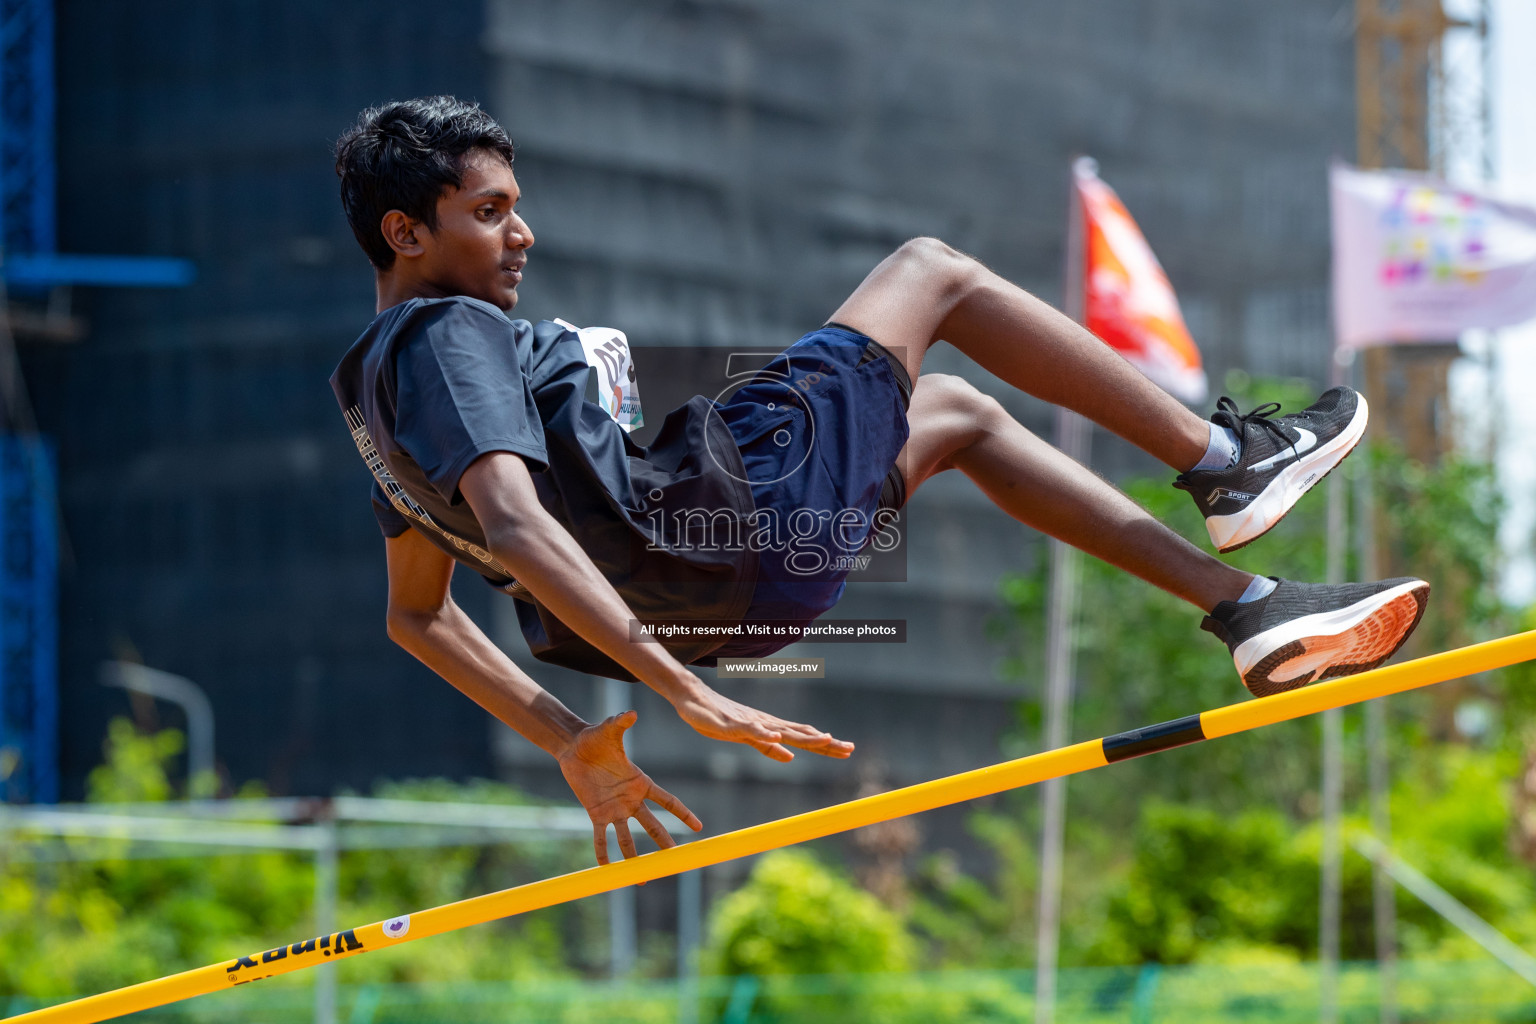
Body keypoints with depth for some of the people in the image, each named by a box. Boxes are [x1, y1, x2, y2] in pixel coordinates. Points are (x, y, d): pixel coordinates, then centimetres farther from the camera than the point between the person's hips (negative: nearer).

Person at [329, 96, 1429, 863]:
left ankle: (1251, 607, 20)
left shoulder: (379, 386, 14)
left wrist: (575, 742, 19)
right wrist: (685, 693, -35)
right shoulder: (450, 337, -16)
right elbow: (513, 525, -31)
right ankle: (1224, 460, 17)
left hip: (668, 603, 10)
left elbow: (419, 616, 20)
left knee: (954, 411, 26)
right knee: (932, 272, 8)